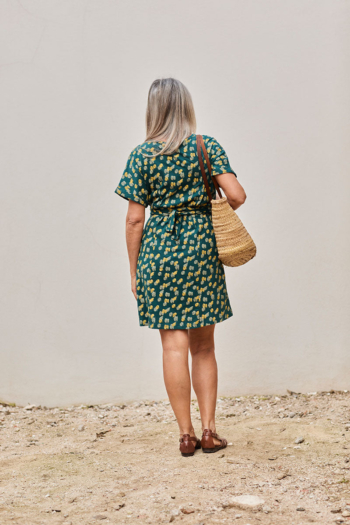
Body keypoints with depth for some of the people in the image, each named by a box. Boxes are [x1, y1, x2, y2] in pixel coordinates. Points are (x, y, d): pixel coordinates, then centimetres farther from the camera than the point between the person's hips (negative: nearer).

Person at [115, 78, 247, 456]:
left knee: (174, 345, 2)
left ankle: (186, 434, 4)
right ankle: (208, 430, 10)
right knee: (203, 346, 11)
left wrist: (134, 270, 6)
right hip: (201, 246, 1)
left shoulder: (143, 155, -1)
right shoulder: (207, 146, 1)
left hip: (159, 248, -1)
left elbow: (135, 219, -2)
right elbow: (236, 196, -9)